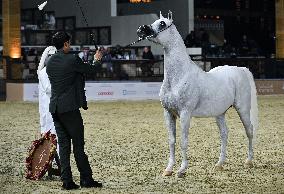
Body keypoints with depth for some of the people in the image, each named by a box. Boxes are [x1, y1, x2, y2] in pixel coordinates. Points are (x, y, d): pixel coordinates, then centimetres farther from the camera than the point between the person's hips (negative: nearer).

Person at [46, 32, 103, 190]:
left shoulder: (50, 62, 8)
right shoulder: (72, 60, -11)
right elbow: (90, 69, 2)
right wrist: (97, 60, 25)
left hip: (55, 108, 7)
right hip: (70, 107, -7)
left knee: (63, 144, 9)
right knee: (78, 144, 0)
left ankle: (67, 180, 7)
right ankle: (86, 178, 5)